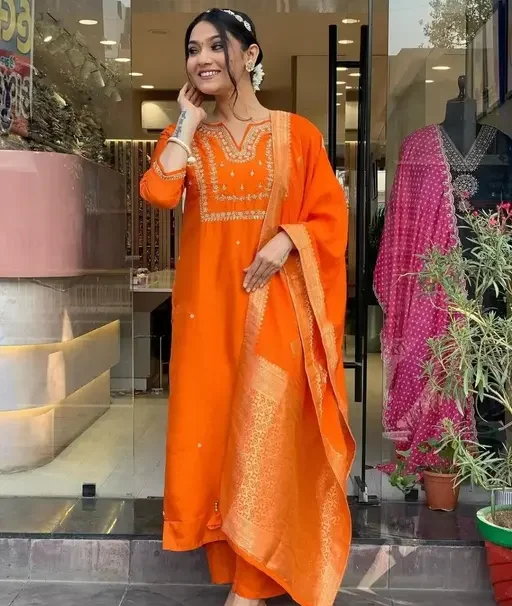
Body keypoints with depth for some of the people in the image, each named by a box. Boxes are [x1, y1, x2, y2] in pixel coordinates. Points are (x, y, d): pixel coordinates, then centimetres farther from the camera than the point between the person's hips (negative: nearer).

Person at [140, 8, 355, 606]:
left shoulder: (296, 133, 1)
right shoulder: (184, 136, 9)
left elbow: (331, 215, 0)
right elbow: (158, 193, -12)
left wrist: (286, 241, -18)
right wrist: (189, 120, -4)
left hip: (276, 303, -3)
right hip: (207, 302, 3)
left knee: (264, 434, -4)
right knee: (211, 426, 7)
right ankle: (228, 552, 25)